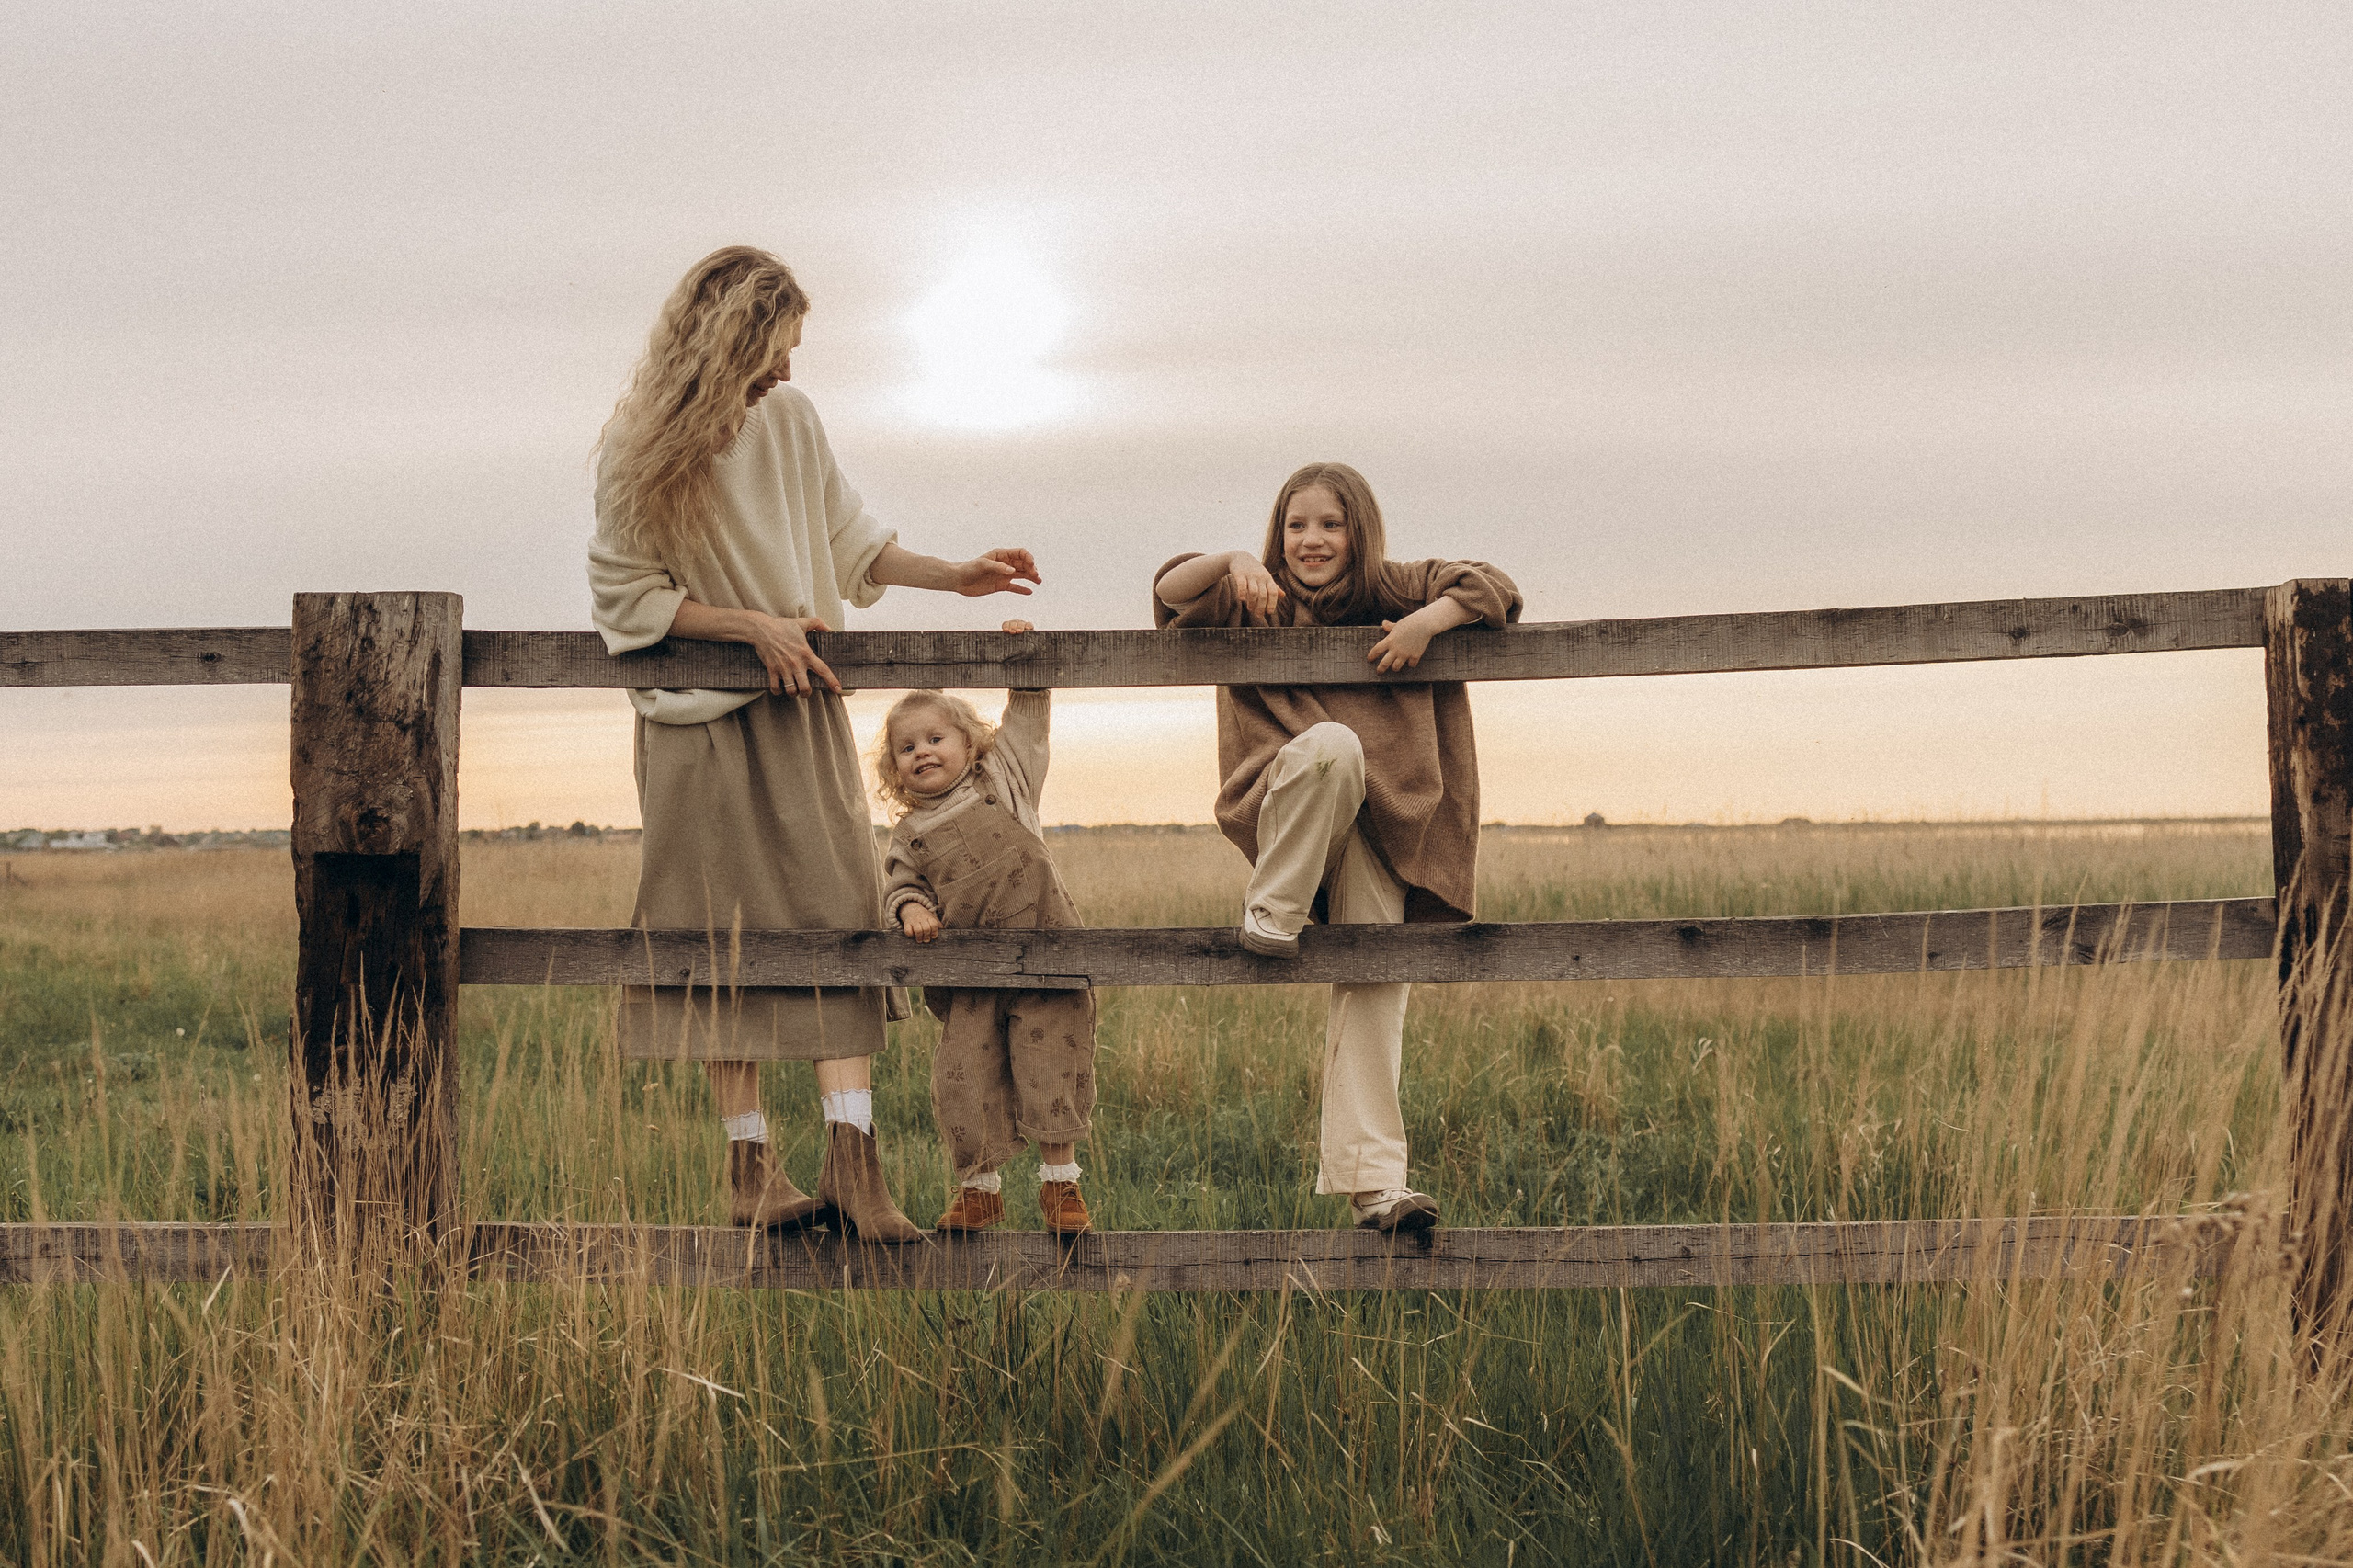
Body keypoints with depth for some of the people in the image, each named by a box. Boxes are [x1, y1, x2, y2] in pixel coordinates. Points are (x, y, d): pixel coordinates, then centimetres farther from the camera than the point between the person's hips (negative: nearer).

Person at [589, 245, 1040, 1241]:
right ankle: (749, 1166, 9)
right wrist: (755, 625, -15)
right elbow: (625, 594, -9)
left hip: (797, 706, 3)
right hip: (699, 719, -3)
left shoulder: (788, 419, 0)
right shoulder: (639, 450, -10)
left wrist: (956, 577, 4)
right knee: (725, 935, 1)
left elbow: (847, 538, 11)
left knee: (840, 908, -9)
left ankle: (851, 1159, -14)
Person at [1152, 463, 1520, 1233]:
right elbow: (1171, 591, -4)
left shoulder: (1395, 592, 7)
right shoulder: (1259, 604, 8)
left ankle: (1369, 1178, -6)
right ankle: (1270, 912, -21)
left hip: (1382, 823, 2)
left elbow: (1496, 591, 2)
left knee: (1373, 982, -8)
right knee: (1331, 742, -35)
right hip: (1284, 814, -1)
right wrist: (1231, 562, -25)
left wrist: (1426, 621, -16)